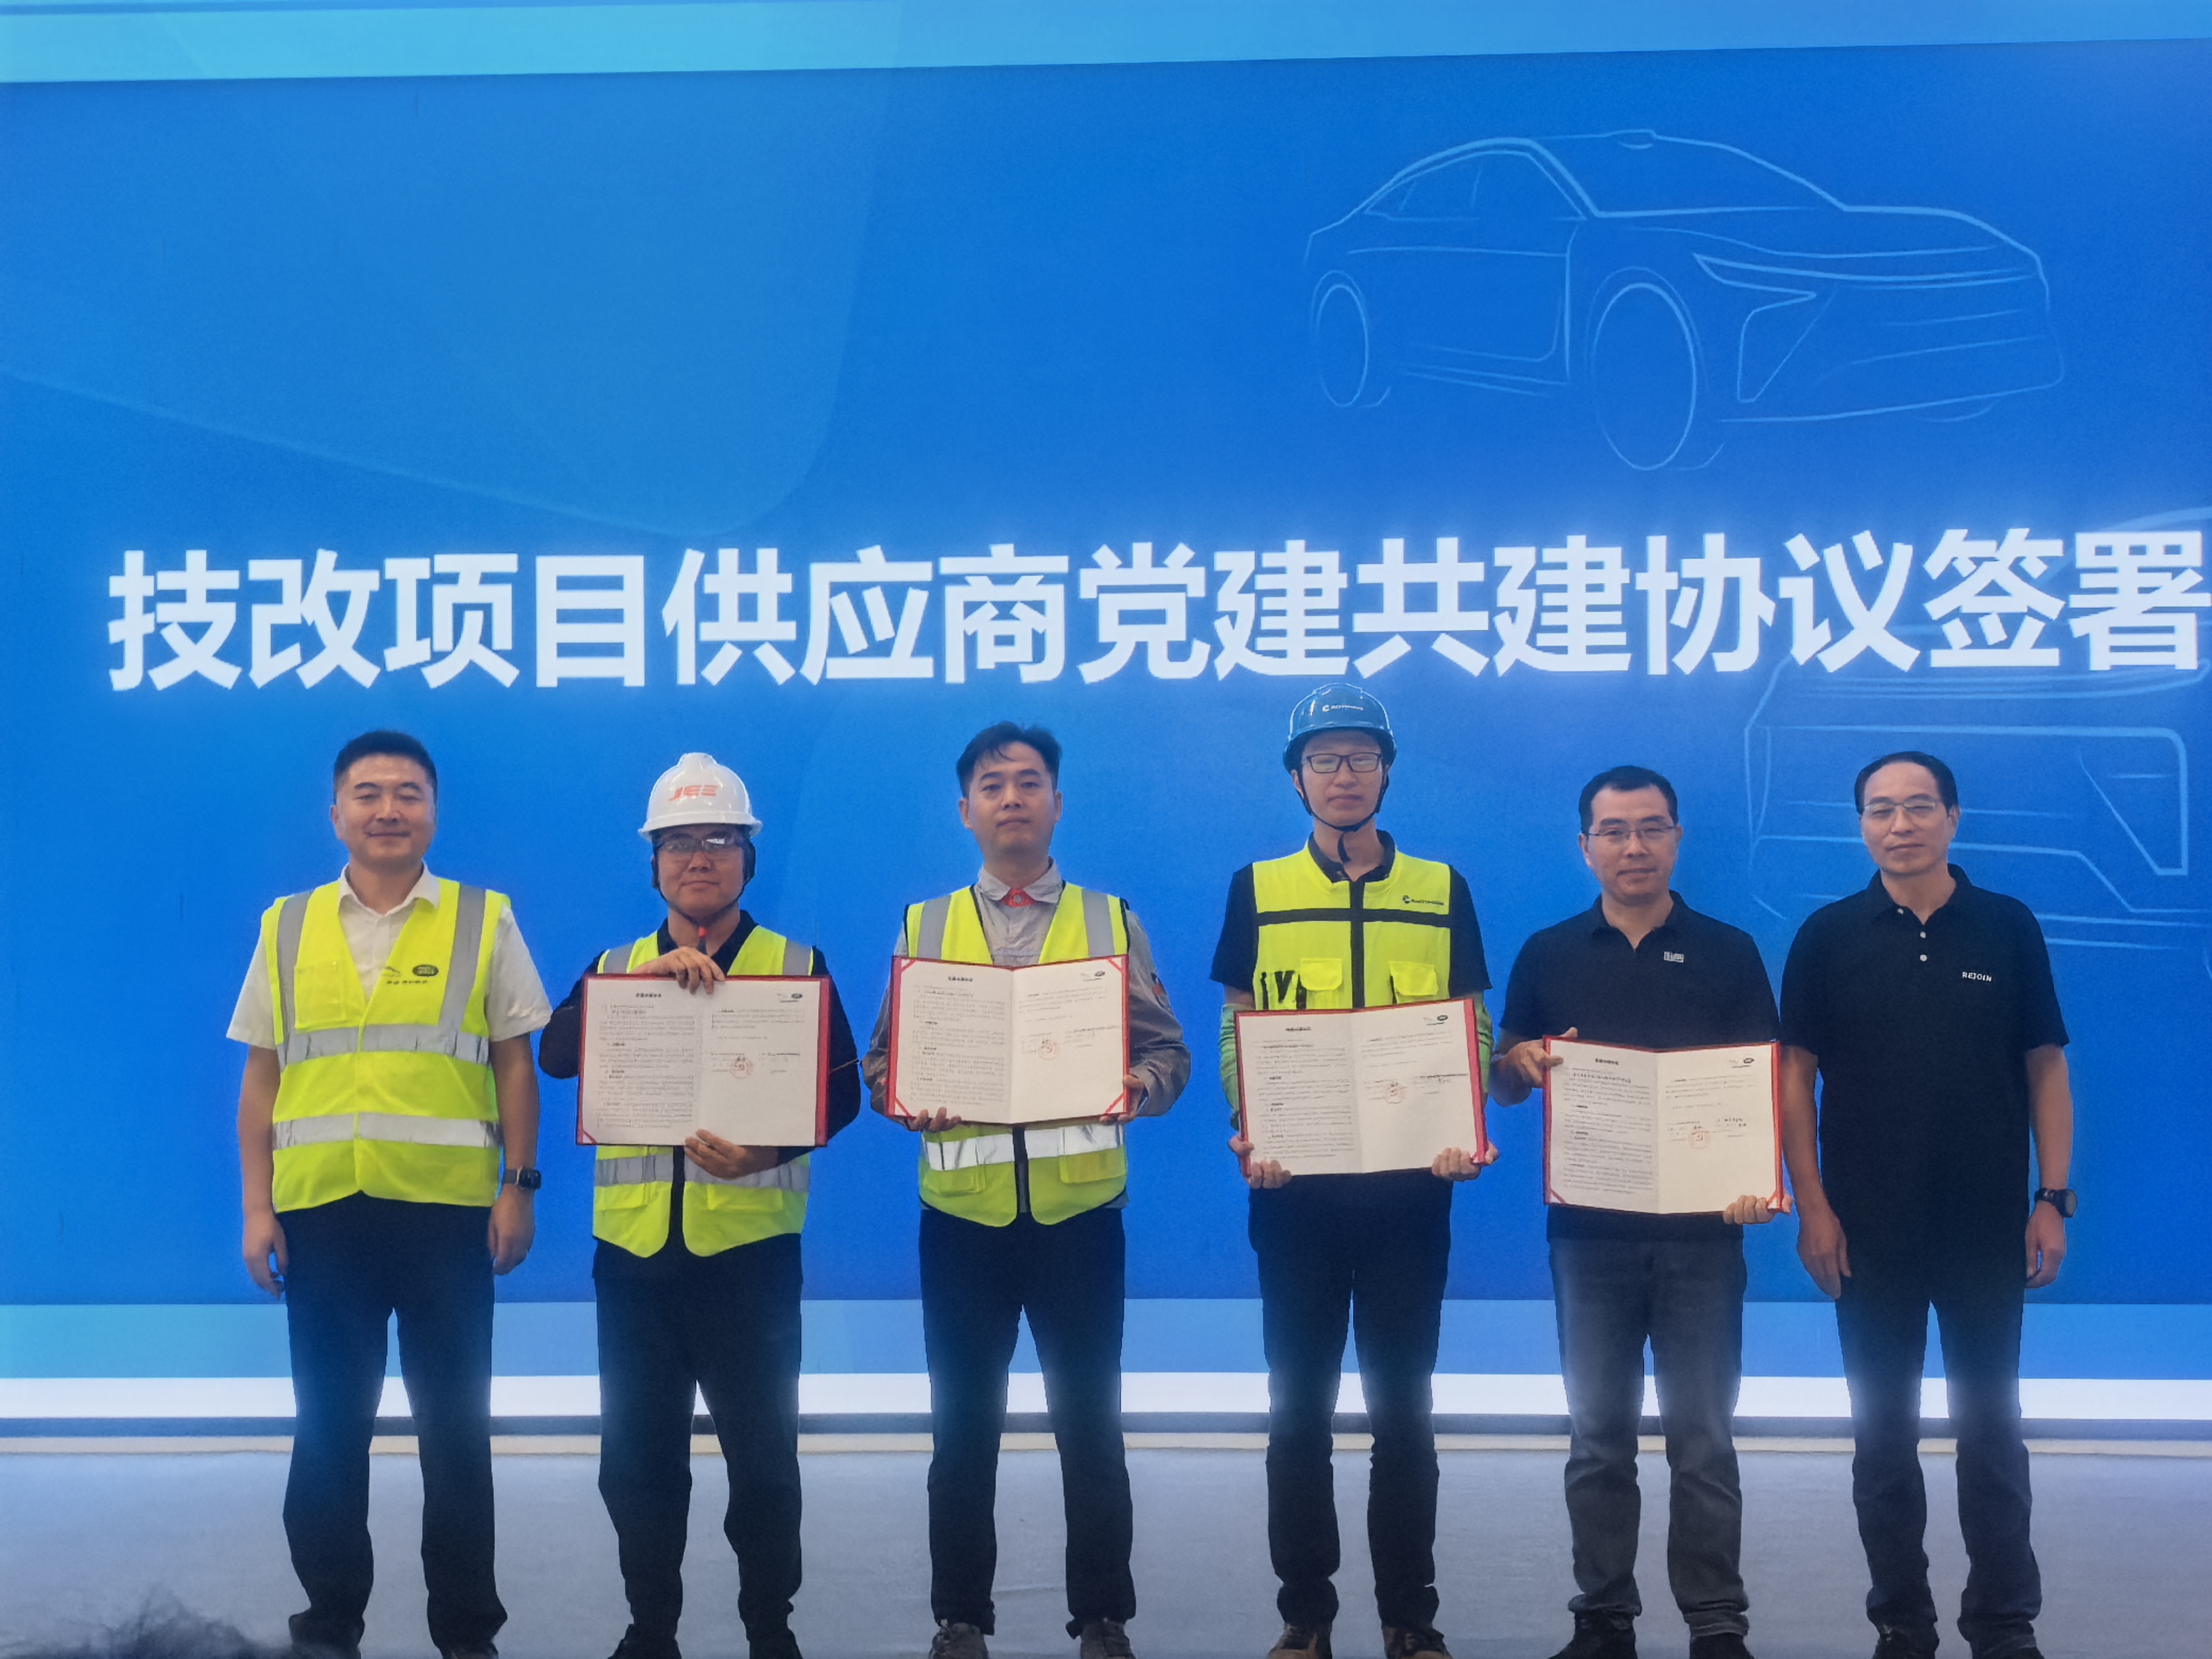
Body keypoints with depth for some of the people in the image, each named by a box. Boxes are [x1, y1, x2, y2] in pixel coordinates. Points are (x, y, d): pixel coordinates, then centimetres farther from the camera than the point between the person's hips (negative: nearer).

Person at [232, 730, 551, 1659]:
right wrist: (257, 1209, 3)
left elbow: (515, 1065, 5)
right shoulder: (287, 929, 9)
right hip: (320, 1211, 2)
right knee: (328, 1426, 9)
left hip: (447, 1209, -1)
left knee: (455, 1426, 6)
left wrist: (520, 1187, -3)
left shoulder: (484, 923, 4)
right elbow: (262, 1079, 9)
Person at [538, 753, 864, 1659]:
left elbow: (840, 1091, -4)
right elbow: (555, 1054, -8)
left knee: (762, 1448, 3)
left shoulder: (797, 965, 3)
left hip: (748, 1244, -2)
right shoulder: (614, 967, 10)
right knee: (637, 1451, 10)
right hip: (633, 1245, 3)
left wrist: (772, 1148, -22)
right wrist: (646, 978, -20)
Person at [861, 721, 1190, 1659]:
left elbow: (1165, 1052, 5)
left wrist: (1136, 1089, -17)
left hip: (1080, 1209, -1)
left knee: (1090, 1423, 5)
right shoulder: (924, 927, 10)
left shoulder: (1110, 921, 7)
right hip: (961, 1211, 1)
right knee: (963, 1428, 8)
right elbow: (882, 1060, 9)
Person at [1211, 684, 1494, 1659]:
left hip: (1409, 1188, 0)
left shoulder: (1442, 892, 7)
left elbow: (1473, 1033, 7)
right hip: (1296, 1189, 0)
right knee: (1299, 1407, 6)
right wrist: (1249, 1135, -11)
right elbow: (1235, 1035, 5)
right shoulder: (1256, 891, 5)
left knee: (1403, 1407, 7)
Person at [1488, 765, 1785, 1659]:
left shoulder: (1729, 952, 3)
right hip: (1588, 1228, 1)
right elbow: (1503, 1084, 9)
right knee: (1599, 1436, 8)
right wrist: (1522, 1062, -15)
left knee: (1703, 1438, 3)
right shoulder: (1547, 955, 6)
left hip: (1701, 1227, -1)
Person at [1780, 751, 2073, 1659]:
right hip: (1869, 1230, 0)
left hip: (1989, 1225, 0)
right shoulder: (1829, 935, 0)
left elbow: (2046, 1068, 3)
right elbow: (1795, 1073, 0)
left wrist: (2053, 1198, -4)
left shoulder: (2007, 927, 1)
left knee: (1992, 1429, 6)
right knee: (1884, 1432, 8)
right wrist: (1811, 1206, -6)